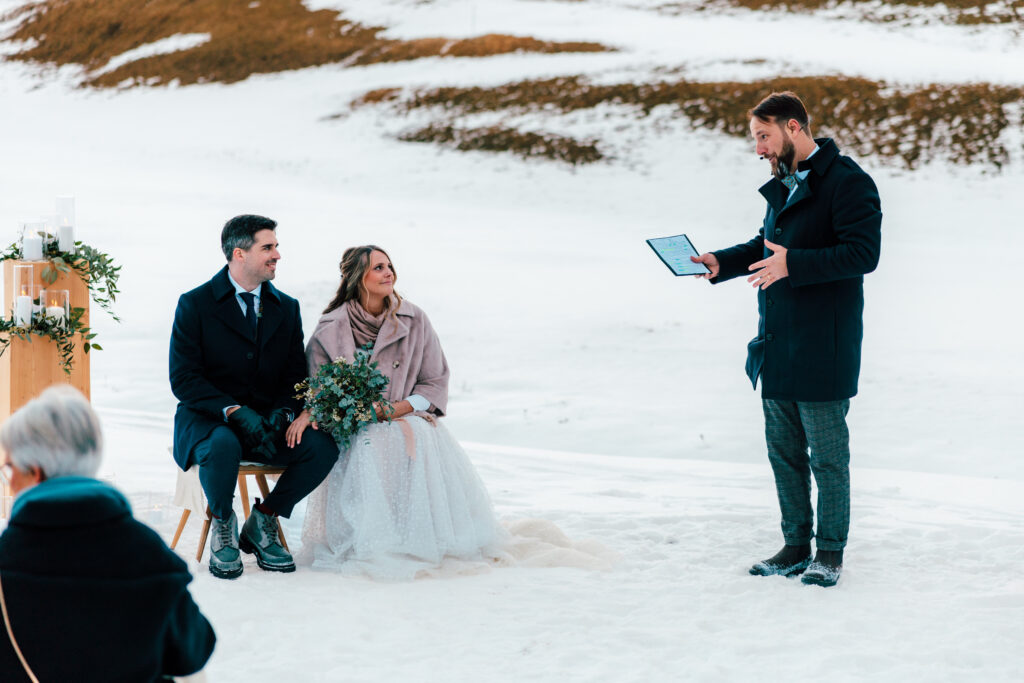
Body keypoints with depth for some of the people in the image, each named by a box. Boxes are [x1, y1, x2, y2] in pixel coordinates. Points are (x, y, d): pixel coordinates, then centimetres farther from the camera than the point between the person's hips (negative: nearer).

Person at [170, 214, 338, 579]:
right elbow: (183, 379, -11)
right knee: (223, 445, -39)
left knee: (323, 446, -23)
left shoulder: (287, 308, 9)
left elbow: (295, 376, 9)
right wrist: (235, 412, -25)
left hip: (266, 420, 4)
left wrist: (281, 413, -14)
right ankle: (223, 525, -9)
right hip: (208, 419, -4)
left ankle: (262, 521, -2)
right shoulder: (195, 304, -5)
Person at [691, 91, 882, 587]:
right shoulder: (784, 184, 14)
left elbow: (863, 253, -21)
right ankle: (796, 545, 23)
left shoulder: (847, 182, -13)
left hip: (822, 347, -9)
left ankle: (830, 552, 11)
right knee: (783, 450, 13)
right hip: (776, 343, 9)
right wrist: (723, 263, 10)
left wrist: (793, 264, -28)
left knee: (827, 454, 0)